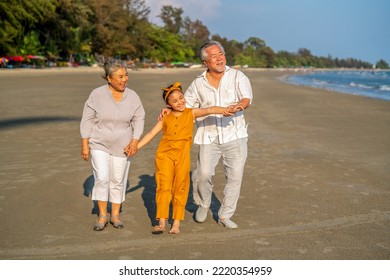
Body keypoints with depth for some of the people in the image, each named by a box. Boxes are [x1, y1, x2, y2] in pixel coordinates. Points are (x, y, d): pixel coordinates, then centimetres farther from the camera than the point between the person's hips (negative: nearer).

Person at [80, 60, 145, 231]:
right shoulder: (97, 94, -11)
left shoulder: (132, 96, -5)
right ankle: (102, 216, 4)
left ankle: (115, 215, 22)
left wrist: (135, 141, -10)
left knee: (118, 180, 8)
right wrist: (84, 144, -8)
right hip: (99, 145, -2)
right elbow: (87, 120, -6)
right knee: (102, 178, -11)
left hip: (122, 146, 2)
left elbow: (139, 119, 1)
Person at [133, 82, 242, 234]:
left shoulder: (191, 113, 2)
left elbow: (209, 110, -13)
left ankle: (176, 223, 14)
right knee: (164, 187, -4)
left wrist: (227, 109, -28)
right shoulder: (166, 118, 6)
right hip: (165, 155, 1)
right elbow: (151, 134, 10)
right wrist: (135, 147, 4)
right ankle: (161, 222, 0)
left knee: (180, 189, 6)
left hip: (182, 157, -1)